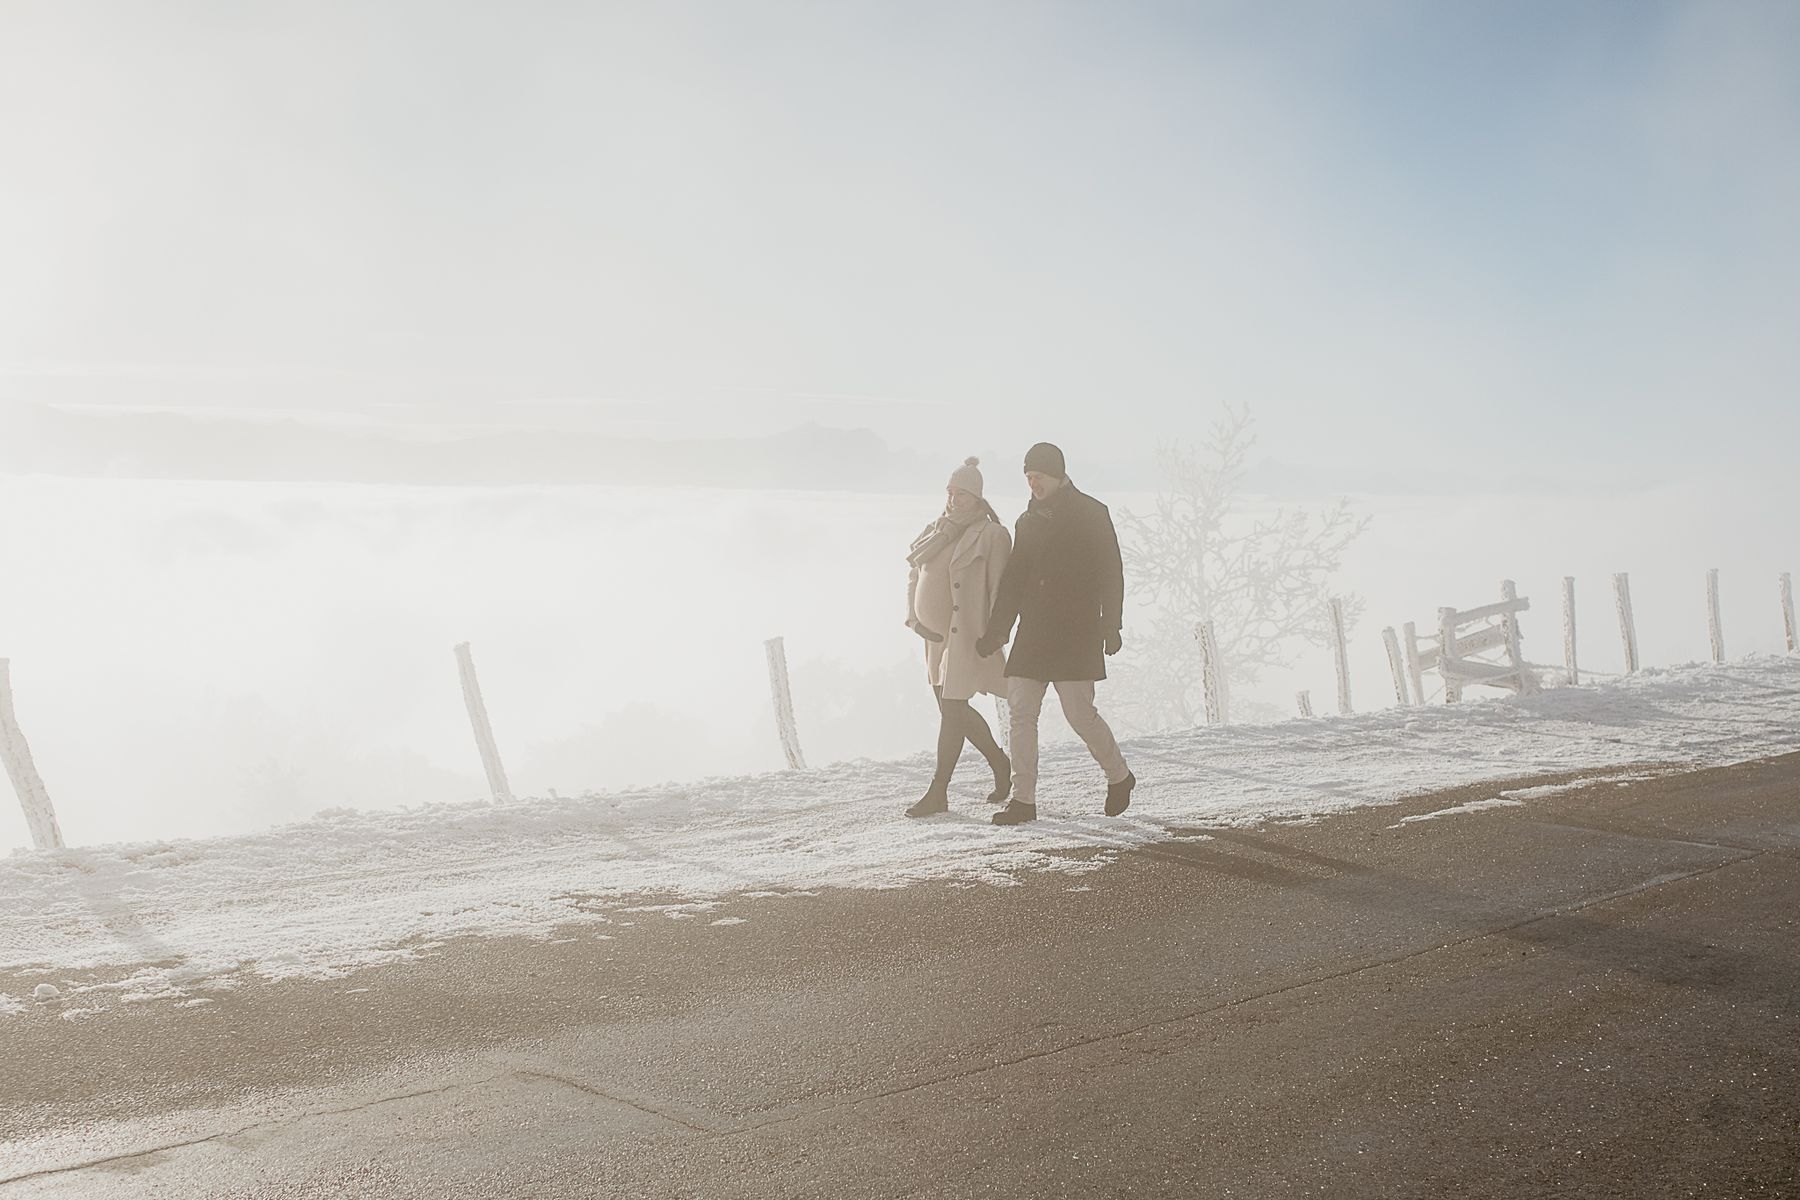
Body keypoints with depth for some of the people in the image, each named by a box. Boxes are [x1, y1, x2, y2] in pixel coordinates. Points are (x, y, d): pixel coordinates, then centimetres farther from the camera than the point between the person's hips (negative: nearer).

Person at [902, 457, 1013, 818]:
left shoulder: (991, 536, -8)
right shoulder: (935, 532, 12)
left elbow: (1000, 589, -11)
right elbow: (914, 577, 21)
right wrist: (913, 616, 8)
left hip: (965, 636, -8)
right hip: (934, 635, 8)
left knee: (951, 710, -7)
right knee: (954, 709, 14)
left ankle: (938, 792, -3)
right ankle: (1000, 763, 33)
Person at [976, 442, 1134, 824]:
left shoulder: (1091, 514, -2)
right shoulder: (1028, 520, 15)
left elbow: (1111, 574, -5)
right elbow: (1013, 581, 17)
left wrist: (1110, 626, -12)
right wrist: (995, 632, 11)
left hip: (1076, 632, -6)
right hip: (1033, 631, 6)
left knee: (1080, 712, -7)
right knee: (1021, 712, -2)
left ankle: (1119, 776, 18)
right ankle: (1023, 800, 1)